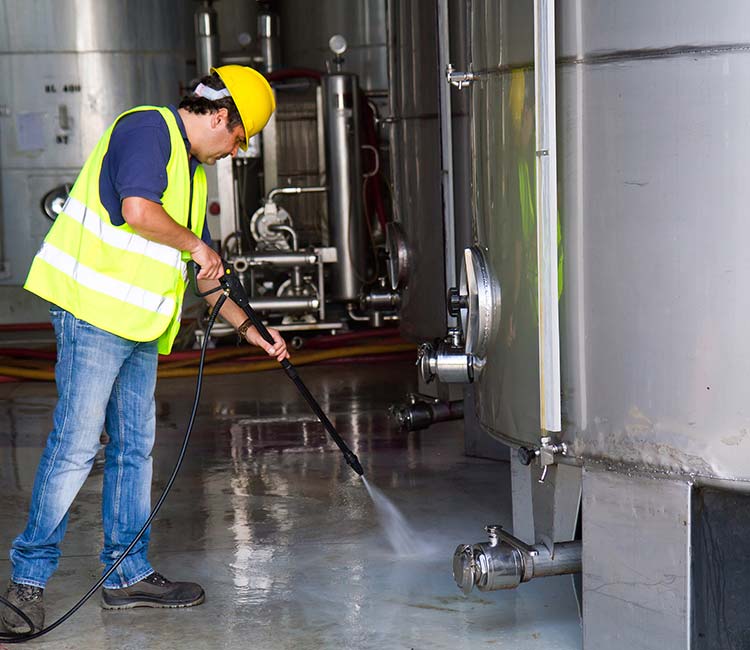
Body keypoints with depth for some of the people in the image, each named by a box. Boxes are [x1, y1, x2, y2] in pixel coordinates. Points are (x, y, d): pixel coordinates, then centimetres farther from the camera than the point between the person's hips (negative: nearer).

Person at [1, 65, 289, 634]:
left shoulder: (192, 169, 22)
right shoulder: (148, 129, -8)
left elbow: (204, 268, 28)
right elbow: (138, 210, -26)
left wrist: (248, 327, 24)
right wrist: (195, 243, -10)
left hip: (140, 329, 10)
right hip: (93, 310, -10)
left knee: (134, 447, 11)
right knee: (76, 444, -10)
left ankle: (129, 575, 18)